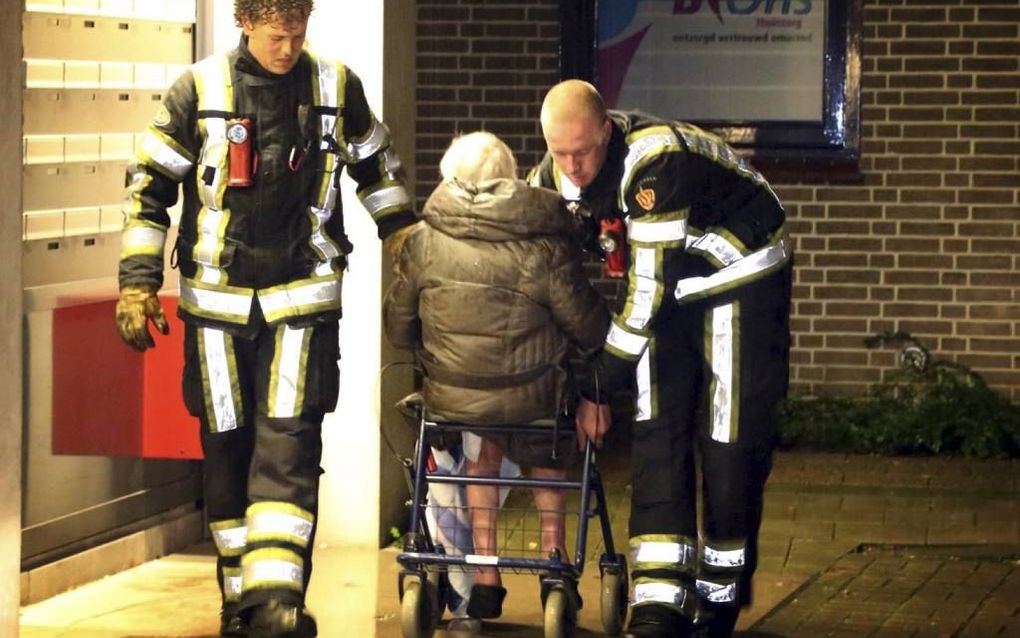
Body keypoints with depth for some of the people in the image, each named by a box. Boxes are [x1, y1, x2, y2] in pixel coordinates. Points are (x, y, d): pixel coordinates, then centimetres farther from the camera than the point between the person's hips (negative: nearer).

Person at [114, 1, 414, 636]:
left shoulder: (337, 87, 2)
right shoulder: (198, 91, -4)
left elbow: (375, 165, 20)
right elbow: (149, 184, 0)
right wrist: (138, 280, -5)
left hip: (303, 297, 0)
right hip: (217, 298, 0)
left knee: (289, 443, -13)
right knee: (227, 445, 6)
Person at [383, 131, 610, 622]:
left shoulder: (424, 241, -6)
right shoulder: (544, 248, -12)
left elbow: (398, 328, 4)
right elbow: (590, 328, -6)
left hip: (449, 398, 1)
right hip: (531, 399, -1)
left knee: (482, 449, 35)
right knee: (545, 448, 34)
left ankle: (485, 578, 29)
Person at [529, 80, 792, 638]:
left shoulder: (656, 162, -35)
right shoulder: (551, 178, -12)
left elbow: (646, 291, -32)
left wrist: (596, 387, -24)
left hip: (741, 274, -6)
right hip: (672, 289, 6)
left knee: (730, 440, -6)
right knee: (657, 437, -5)